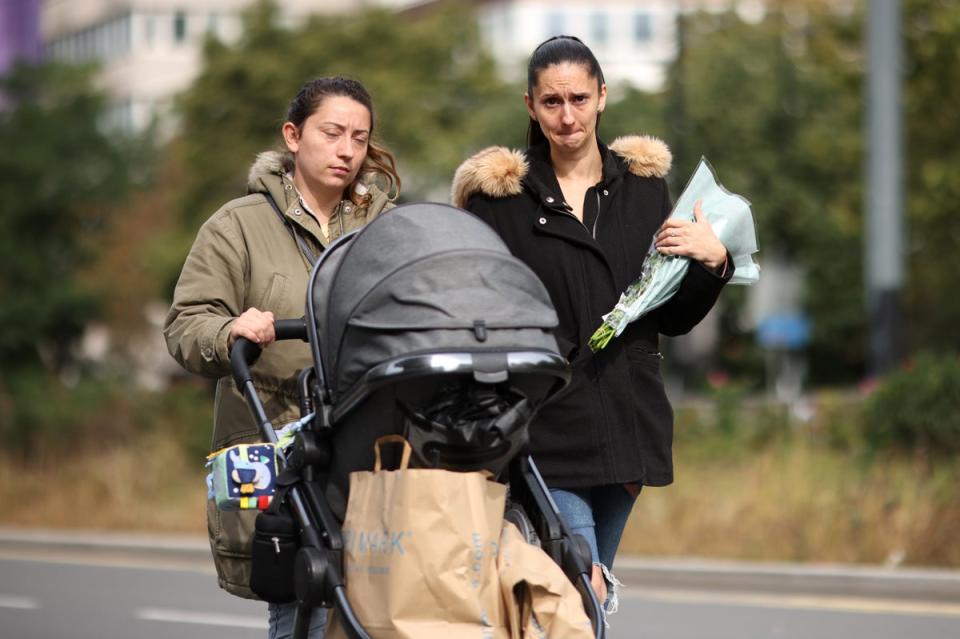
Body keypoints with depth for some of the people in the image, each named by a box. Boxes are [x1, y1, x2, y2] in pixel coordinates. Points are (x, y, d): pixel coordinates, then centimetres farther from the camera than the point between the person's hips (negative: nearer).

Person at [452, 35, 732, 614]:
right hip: (546, 429, -4)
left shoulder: (643, 186, 12)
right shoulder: (499, 196, 1)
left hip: (626, 424, 4)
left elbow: (674, 318, 13)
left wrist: (713, 262, -4)